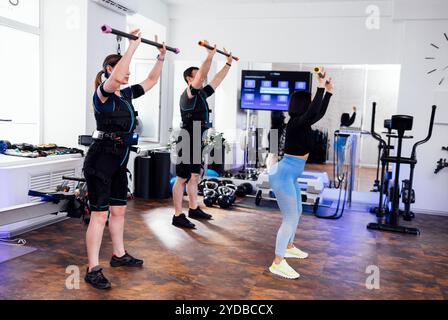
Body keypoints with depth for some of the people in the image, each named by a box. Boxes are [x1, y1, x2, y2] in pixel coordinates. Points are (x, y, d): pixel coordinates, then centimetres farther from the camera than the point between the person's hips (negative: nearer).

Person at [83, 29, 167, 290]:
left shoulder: (127, 94, 11)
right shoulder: (103, 94, -12)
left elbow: (152, 80, 21)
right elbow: (116, 75, -34)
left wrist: (162, 56, 15)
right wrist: (134, 45, -29)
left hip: (120, 161, 9)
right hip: (101, 160, -9)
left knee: (119, 210, 17)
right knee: (100, 214, -6)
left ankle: (119, 255, 32)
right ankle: (93, 270, 3)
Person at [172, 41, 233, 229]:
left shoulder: (202, 93, 12)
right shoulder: (188, 94, -13)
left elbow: (217, 80, 19)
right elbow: (201, 76, -26)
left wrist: (229, 63, 18)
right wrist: (210, 56, -27)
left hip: (198, 142, 9)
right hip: (188, 142, -9)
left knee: (194, 177, 16)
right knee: (182, 179, -4)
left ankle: (194, 209, 28)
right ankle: (178, 216, 1)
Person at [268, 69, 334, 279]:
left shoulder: (302, 124, 9)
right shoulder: (295, 123, -18)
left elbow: (320, 113, 23)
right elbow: (314, 112, -35)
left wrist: (329, 91, 19)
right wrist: (321, 87, -26)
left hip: (291, 175, 10)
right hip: (283, 175, -10)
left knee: (297, 213, 22)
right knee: (290, 218, -7)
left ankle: (288, 247, 40)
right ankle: (278, 263, 0)